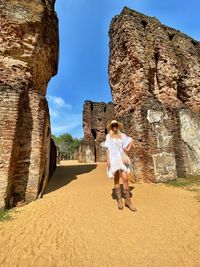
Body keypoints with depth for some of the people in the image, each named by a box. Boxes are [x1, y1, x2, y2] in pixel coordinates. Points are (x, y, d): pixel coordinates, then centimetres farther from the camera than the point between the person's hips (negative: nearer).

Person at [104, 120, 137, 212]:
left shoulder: (122, 135, 10)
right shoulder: (108, 136, 6)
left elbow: (131, 140, 23)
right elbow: (107, 149, 1)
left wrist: (128, 148, 7)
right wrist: (108, 160, -7)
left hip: (122, 158, 1)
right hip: (113, 159, -1)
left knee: (125, 178, -7)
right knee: (116, 180, 6)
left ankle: (128, 200, 8)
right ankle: (119, 200, 19)